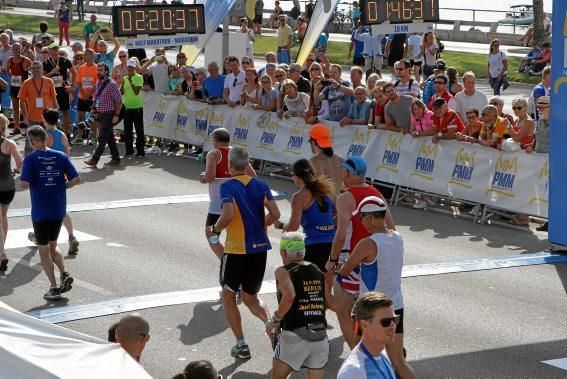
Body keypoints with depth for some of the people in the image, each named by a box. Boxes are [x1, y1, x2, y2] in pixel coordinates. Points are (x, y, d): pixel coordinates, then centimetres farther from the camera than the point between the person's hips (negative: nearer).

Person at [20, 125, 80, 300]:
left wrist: (24, 183, 3)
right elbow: (76, 179, -4)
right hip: (59, 210, 4)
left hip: (40, 212, -4)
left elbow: (24, 184, -19)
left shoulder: (31, 159, -10)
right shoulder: (61, 156, 0)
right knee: (52, 246, 22)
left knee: (44, 250, 8)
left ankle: (54, 287, 3)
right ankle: (64, 275, 2)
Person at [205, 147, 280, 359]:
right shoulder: (261, 185, 5)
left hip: (236, 249, -5)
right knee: (250, 296, 19)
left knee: (228, 296, 15)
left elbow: (228, 215, -24)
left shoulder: (228, 186, -10)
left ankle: (241, 344, 9)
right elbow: (275, 215, -2)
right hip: (260, 248, 5)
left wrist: (215, 229, -5)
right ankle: (269, 322, -11)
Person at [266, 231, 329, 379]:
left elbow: (289, 296, -23)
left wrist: (275, 320, -11)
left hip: (295, 335, -5)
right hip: (321, 336, 5)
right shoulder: (319, 272, 12)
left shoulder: (284, 271, -5)